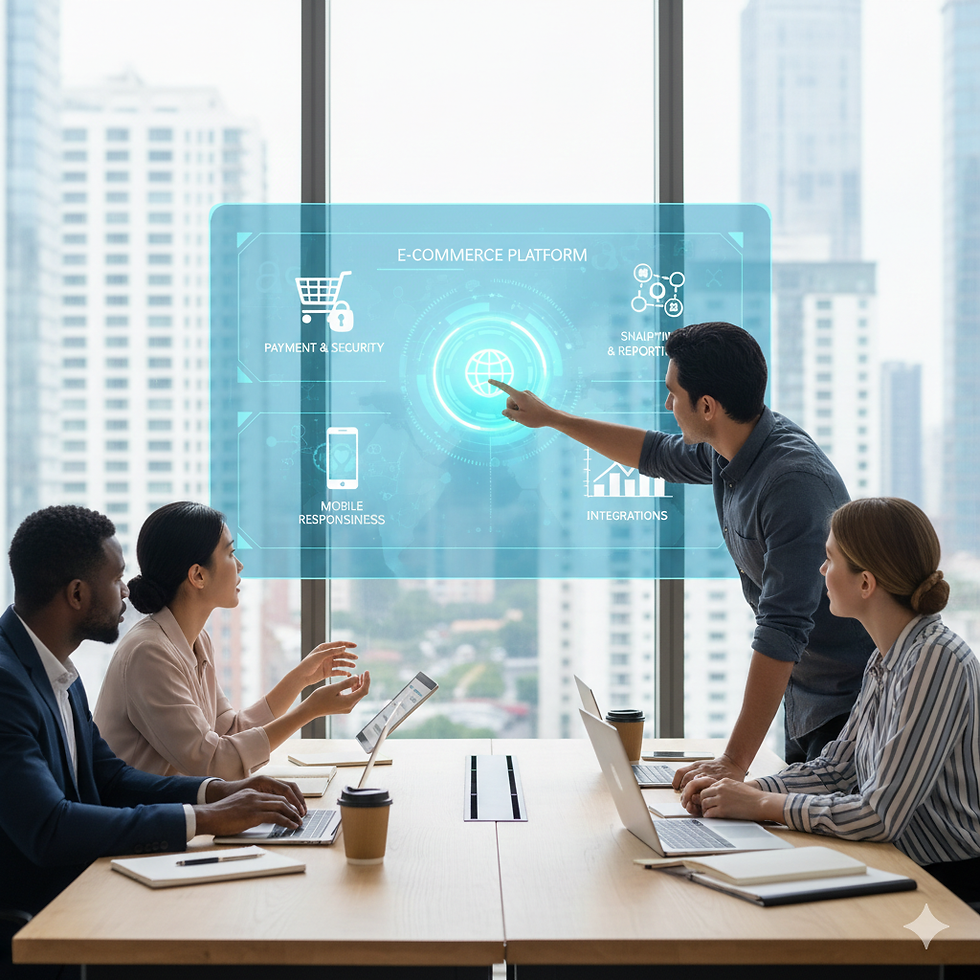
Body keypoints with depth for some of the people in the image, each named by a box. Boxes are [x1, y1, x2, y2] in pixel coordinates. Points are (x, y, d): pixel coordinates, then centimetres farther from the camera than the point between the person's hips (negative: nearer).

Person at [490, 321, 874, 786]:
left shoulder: (795, 481, -29)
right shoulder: (727, 451, 0)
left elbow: (782, 627, -33)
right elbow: (658, 454, 24)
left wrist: (735, 759, -34)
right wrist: (551, 417, 31)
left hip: (850, 700, -9)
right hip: (805, 693, 9)